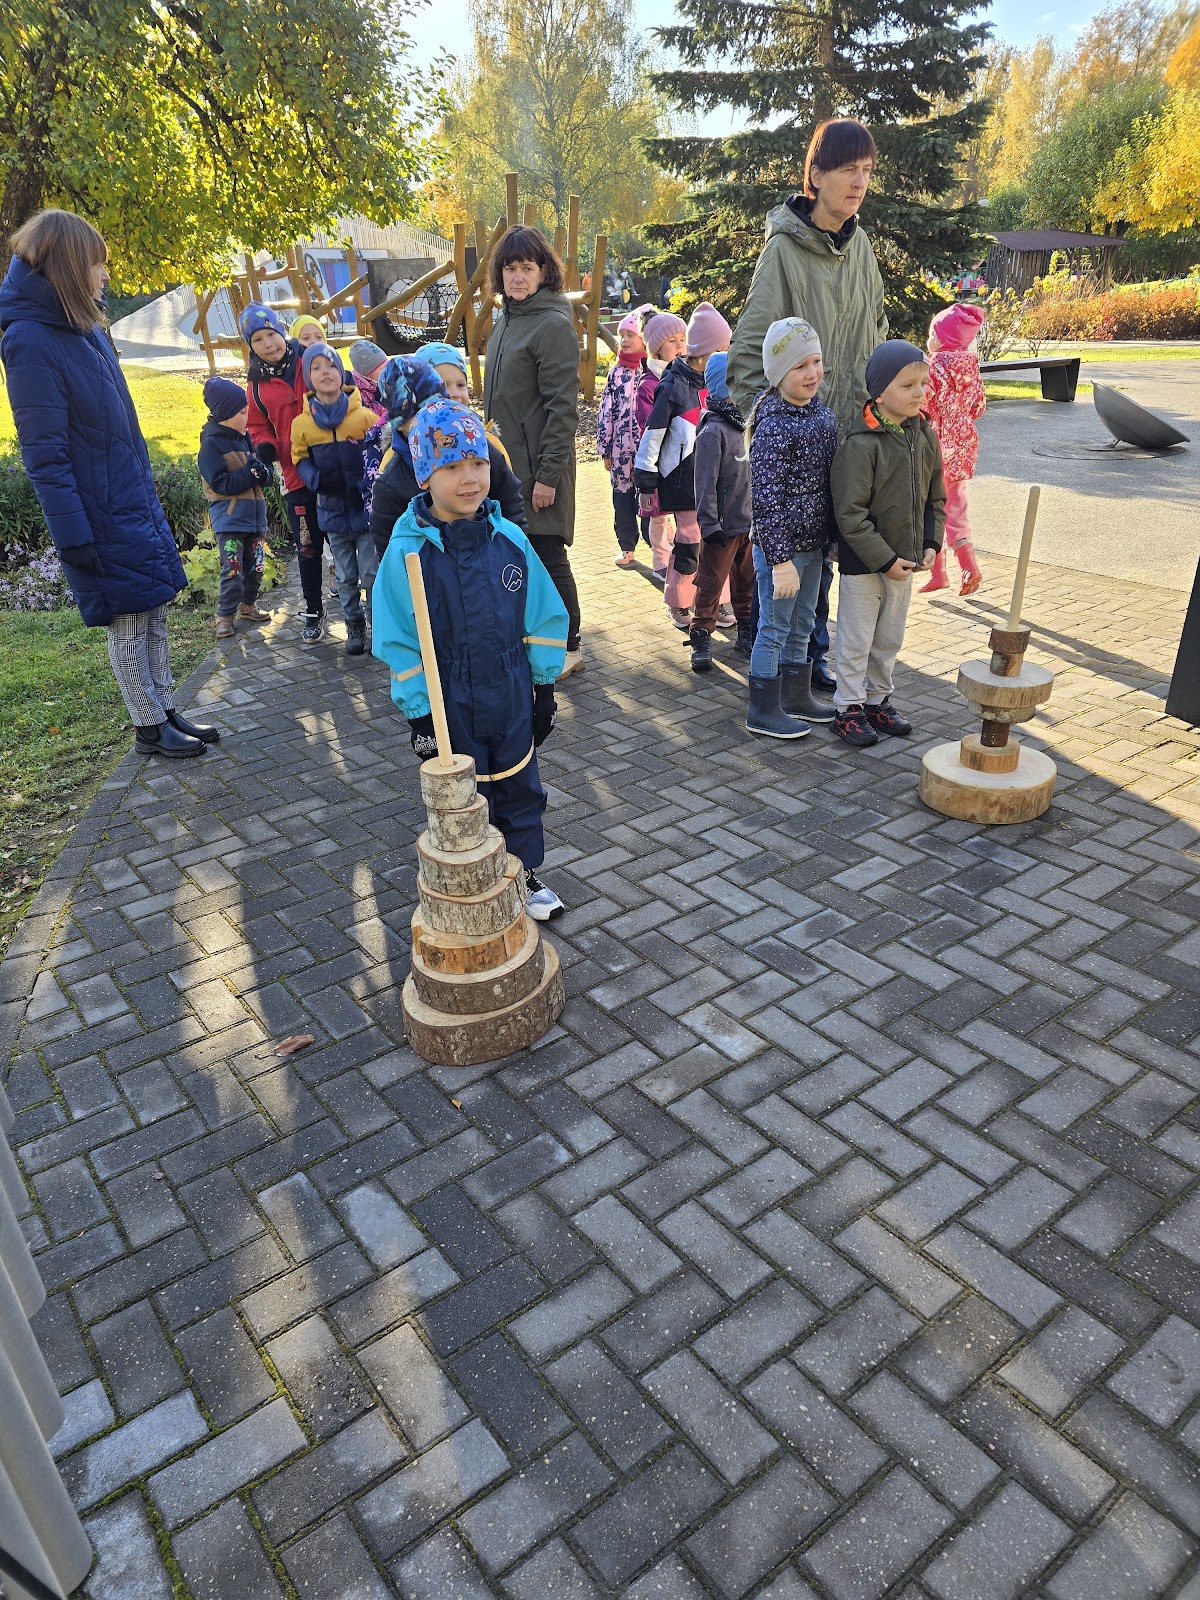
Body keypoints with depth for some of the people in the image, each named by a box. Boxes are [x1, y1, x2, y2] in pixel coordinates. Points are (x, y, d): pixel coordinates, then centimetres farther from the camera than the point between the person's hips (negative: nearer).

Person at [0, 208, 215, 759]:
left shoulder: (88, 330, 8)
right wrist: (76, 539, -20)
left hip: (136, 502, 8)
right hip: (101, 516, -8)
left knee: (154, 610, 13)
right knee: (128, 619, 2)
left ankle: (166, 712, 26)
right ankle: (148, 728, 16)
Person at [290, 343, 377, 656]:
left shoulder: (364, 416, -10)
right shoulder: (302, 423, -4)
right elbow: (300, 459, 9)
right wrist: (316, 479, -10)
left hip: (367, 507, -2)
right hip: (332, 510, 2)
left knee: (371, 574, 0)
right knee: (346, 577, 12)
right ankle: (354, 624, 29)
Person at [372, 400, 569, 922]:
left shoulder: (510, 539, -5)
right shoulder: (407, 552, -14)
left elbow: (543, 616, 3)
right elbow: (400, 642, -11)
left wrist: (545, 686, 4)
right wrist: (418, 714, -11)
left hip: (513, 703, 3)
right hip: (450, 709, -3)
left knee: (520, 791, 18)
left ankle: (525, 875, 38)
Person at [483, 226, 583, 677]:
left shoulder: (553, 324, -12)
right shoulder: (507, 318, 13)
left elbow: (563, 408, -17)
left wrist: (548, 474, -20)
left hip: (538, 466, -8)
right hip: (505, 461, 8)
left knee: (548, 556, -1)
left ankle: (569, 647, 13)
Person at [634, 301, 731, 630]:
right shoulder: (674, 385, -11)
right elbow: (653, 432, -9)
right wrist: (646, 482, -8)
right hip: (683, 477, -6)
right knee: (690, 541, -5)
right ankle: (679, 605, 13)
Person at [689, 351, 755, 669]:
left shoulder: (744, 423, 9)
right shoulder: (713, 431, -16)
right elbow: (706, 483, -18)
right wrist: (709, 524, -19)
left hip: (750, 523, 8)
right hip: (723, 526, -8)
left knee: (748, 582, 16)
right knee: (711, 584, 1)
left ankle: (747, 632, 28)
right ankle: (701, 639, 10)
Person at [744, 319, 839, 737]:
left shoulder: (822, 413, 7)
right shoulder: (773, 428, -19)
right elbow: (766, 501, -21)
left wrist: (833, 538, 18)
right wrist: (780, 560, -22)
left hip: (813, 543, 8)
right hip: (781, 546, -8)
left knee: (801, 626, 19)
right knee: (774, 628, 3)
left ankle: (796, 696, 35)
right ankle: (763, 711, 16)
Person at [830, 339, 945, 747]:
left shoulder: (924, 435, 4)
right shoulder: (860, 444, -19)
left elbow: (936, 498, 13)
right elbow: (850, 514, -21)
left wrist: (930, 543, 1)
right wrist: (885, 559, -19)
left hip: (905, 560, 7)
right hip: (862, 563, -7)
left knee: (890, 639, 18)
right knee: (856, 640, 5)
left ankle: (878, 700, 33)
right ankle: (849, 709, 18)